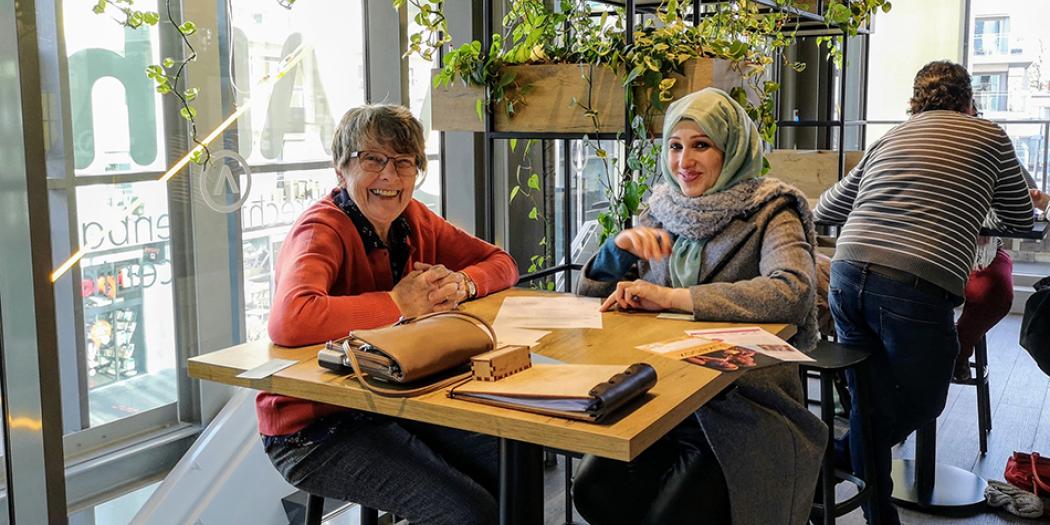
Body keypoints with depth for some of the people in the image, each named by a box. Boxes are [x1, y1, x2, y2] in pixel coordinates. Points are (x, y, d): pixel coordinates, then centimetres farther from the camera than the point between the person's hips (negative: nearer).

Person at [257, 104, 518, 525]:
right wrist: (397, 304, -28)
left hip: (394, 405, 8)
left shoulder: (413, 220, 2)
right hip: (313, 428, -7)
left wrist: (461, 283, -13)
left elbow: (501, 263, 10)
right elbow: (289, 321, -40)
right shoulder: (323, 231, -20)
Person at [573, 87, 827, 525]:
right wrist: (619, 246, -11)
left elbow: (792, 292, -27)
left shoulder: (769, 214, -6)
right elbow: (592, 294, 10)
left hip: (743, 408, -4)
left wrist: (671, 297, -25)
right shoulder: (663, 211, 8)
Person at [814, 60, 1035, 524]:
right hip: (917, 290, -5)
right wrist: (976, 202, 47)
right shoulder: (990, 137, 13)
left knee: (868, 402, 17)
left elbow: (824, 211, 29)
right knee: (921, 405, 17)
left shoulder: (887, 140, 22)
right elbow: (1021, 220, 25)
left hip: (847, 276, 5)